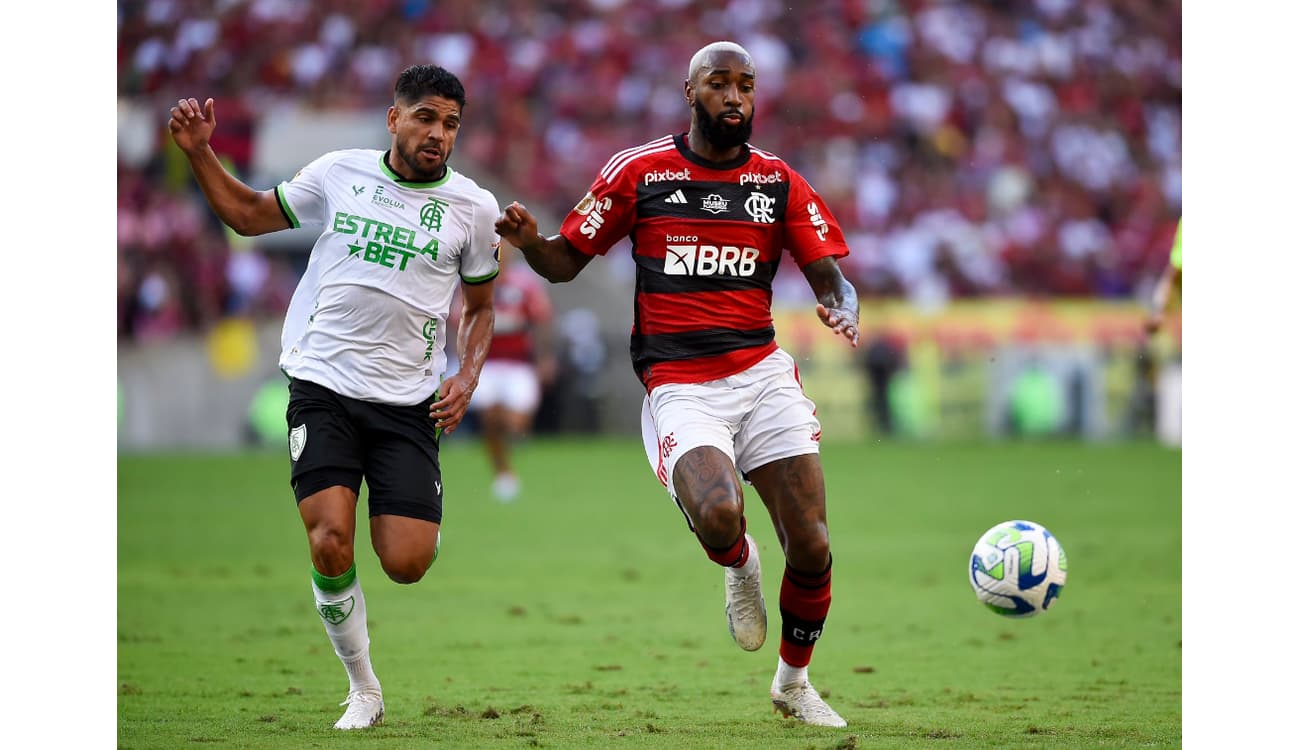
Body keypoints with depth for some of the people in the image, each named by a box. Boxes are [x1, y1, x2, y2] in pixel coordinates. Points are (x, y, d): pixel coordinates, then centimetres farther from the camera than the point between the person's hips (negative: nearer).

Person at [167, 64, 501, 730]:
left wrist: (466, 378, 1)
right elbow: (248, 214, 17)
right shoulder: (338, 173, 3)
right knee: (330, 543, -17)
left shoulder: (473, 206, 4)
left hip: (409, 401, 0)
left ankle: (410, 521, 28)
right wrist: (199, 153, 5)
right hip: (323, 388, 0)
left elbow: (480, 306, 17)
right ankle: (363, 689, 3)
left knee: (405, 564, -11)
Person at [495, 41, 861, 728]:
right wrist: (529, 240, -14)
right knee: (718, 516, -31)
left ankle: (793, 682, 23)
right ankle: (740, 566, 9)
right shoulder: (639, 171, 3)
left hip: (762, 373, 3)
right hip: (677, 385, -3)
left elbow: (828, 277, 7)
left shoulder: (779, 182, 8)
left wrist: (842, 310, -16)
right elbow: (566, 262, 9)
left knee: (811, 548, -6)